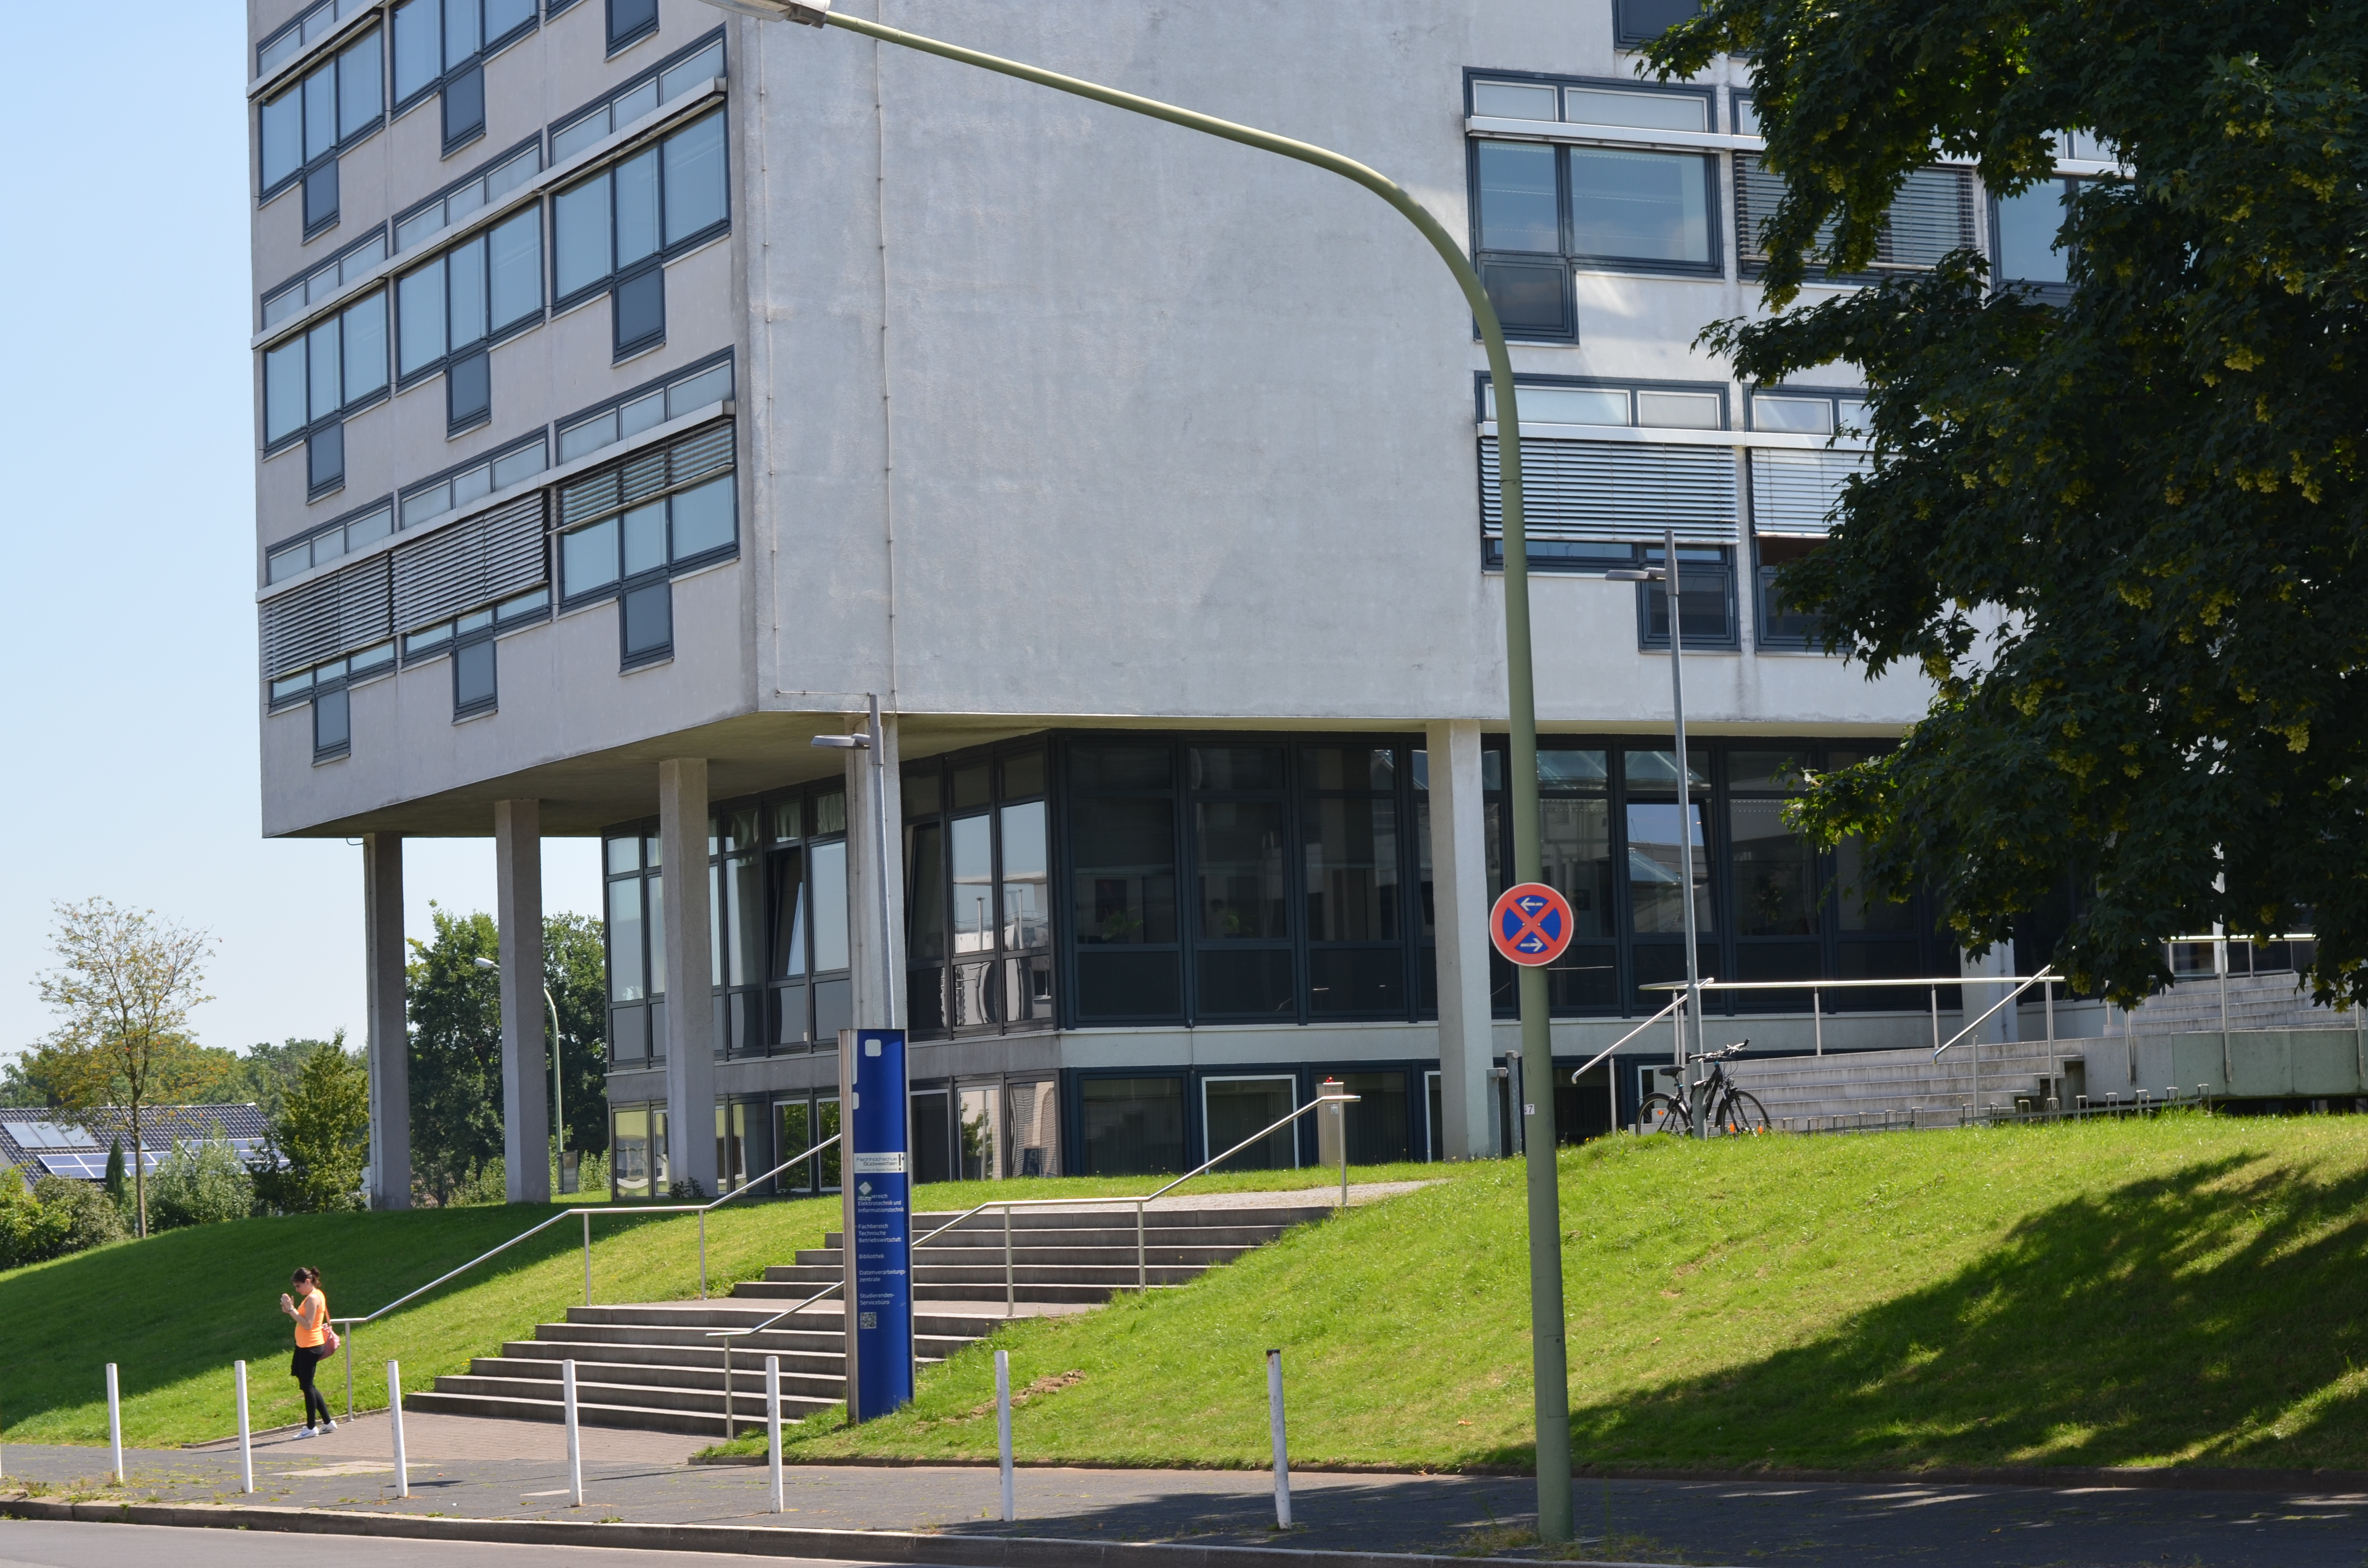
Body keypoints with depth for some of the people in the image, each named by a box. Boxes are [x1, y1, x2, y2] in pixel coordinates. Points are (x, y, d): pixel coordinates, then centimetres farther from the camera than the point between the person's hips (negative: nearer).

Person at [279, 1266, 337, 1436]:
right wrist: (291, 1310, 3)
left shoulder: (312, 1299, -17)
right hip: (306, 1346, 10)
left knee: (307, 1386, -3)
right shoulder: (317, 1296, 13)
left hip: (310, 1348, -10)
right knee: (308, 1386, 15)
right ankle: (328, 1422, 20)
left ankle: (311, 1427, 2)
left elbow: (308, 1325, -23)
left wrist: (291, 1309, -21)